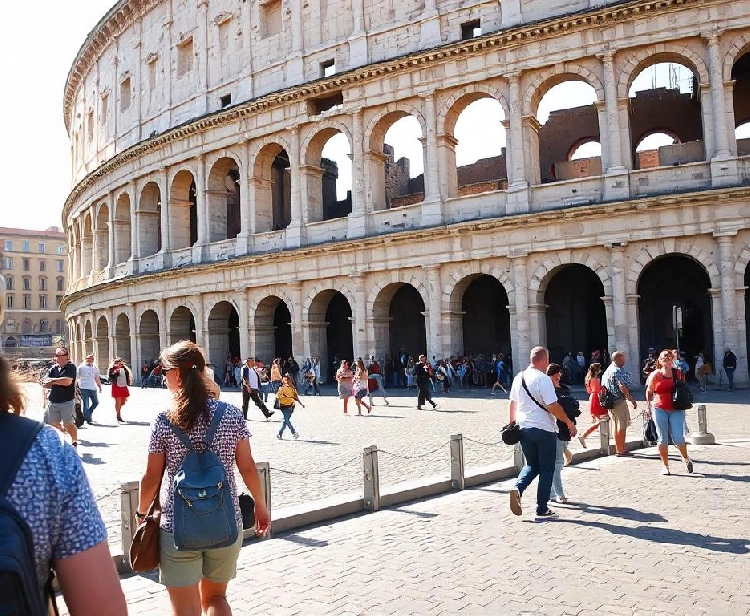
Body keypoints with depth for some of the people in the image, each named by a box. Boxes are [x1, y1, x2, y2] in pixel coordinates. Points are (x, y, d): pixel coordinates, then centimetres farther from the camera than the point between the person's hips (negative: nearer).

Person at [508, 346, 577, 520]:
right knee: (546, 469, 7)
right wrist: (569, 422, -9)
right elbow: (553, 406, -20)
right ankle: (542, 510, 11)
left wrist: (512, 424, 27)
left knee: (532, 465, 20)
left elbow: (513, 403, 15)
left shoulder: (518, 377, 6)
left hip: (523, 429, 6)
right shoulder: (543, 379, -16)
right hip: (544, 430, -6)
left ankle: (518, 488, -6)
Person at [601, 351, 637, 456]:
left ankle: (618, 449, 23)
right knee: (622, 426, -3)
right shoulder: (618, 371, -16)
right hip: (619, 401, -9)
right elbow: (622, 387, -23)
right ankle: (622, 450, 0)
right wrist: (632, 399, -17)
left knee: (617, 426, 16)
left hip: (610, 402, 9)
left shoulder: (607, 371, 14)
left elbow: (603, 386, 17)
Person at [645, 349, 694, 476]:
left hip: (676, 409, 1)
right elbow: (649, 391, 9)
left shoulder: (678, 373, 7)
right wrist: (648, 405, 3)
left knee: (678, 438, -5)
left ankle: (685, 458, 25)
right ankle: (665, 465, 16)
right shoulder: (655, 375, 1)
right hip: (659, 409, -1)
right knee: (662, 439, 3)